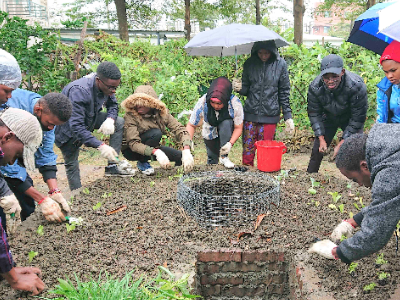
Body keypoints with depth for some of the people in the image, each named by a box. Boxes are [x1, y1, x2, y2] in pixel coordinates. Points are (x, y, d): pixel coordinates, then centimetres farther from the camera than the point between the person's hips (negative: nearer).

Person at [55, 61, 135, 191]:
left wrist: (110, 119, -21)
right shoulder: (78, 91, -38)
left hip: (89, 119, 7)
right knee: (71, 165, -1)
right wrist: (100, 146, -46)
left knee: (119, 122, -7)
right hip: (68, 129, -6)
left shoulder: (107, 86, -16)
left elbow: (113, 105, 3)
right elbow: (76, 126, -41)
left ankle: (112, 166, -8)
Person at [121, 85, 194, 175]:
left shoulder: (161, 113, -11)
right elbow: (133, 143, -30)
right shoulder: (130, 116, -23)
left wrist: (186, 151, -36)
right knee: (155, 133, -32)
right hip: (131, 151, -4)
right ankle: (142, 163, -11)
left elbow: (179, 129, -18)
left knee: (182, 157, -17)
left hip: (153, 147, 4)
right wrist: (156, 152, -46)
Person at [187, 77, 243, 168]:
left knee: (226, 123, -34)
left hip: (227, 132, -1)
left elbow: (238, 128, -22)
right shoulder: (202, 103, -30)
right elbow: (191, 125, -22)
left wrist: (230, 143, -38)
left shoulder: (235, 103, -32)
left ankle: (224, 157, -22)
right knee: (212, 162, 3)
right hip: (210, 136, 1)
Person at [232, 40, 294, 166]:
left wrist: (288, 116, 0)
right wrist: (240, 88, -13)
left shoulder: (280, 64, 0)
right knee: (247, 150, 4)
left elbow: (284, 93, 3)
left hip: (270, 115, -1)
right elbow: (246, 88, 11)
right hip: (250, 114, 2)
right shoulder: (250, 63, 4)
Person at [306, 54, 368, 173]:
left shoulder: (357, 86, -34)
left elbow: (357, 118, -26)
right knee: (317, 151, 3)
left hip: (350, 120, -2)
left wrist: (342, 142, -27)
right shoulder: (315, 87, -26)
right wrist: (321, 139, -17)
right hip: (329, 118, 2)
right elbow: (314, 114, -12)